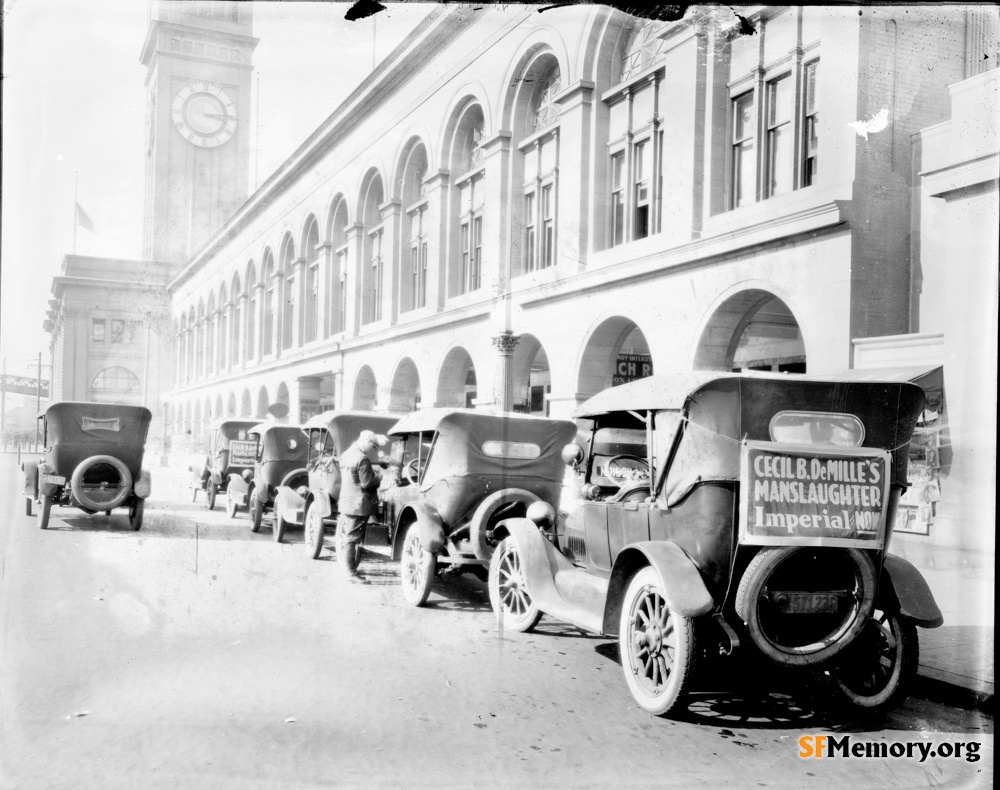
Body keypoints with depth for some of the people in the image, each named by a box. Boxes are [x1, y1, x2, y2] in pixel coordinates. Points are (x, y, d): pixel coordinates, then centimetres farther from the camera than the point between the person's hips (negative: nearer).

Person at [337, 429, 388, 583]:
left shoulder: (347, 454, 11)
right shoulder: (362, 459, -19)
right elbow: (367, 483, -20)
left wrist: (371, 472, 12)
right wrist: (378, 478, -3)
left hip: (345, 501, 9)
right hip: (358, 505, -9)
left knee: (344, 535, 18)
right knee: (352, 538, -5)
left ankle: (345, 564, 30)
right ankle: (351, 572, -1)